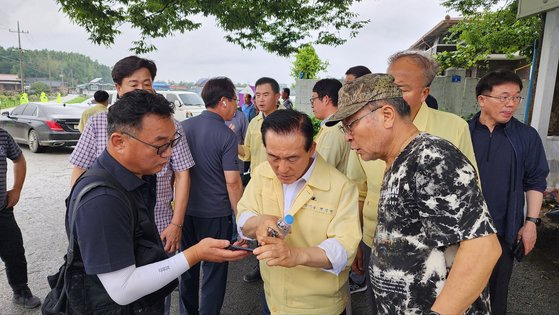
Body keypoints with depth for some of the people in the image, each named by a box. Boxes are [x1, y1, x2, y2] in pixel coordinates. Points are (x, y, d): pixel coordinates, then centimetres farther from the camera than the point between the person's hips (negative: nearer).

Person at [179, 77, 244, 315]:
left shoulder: (183, 126, 0)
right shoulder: (226, 136, -16)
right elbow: (232, 182, -18)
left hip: (186, 210, 6)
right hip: (215, 214, -5)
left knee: (188, 265, 21)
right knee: (214, 269, 11)